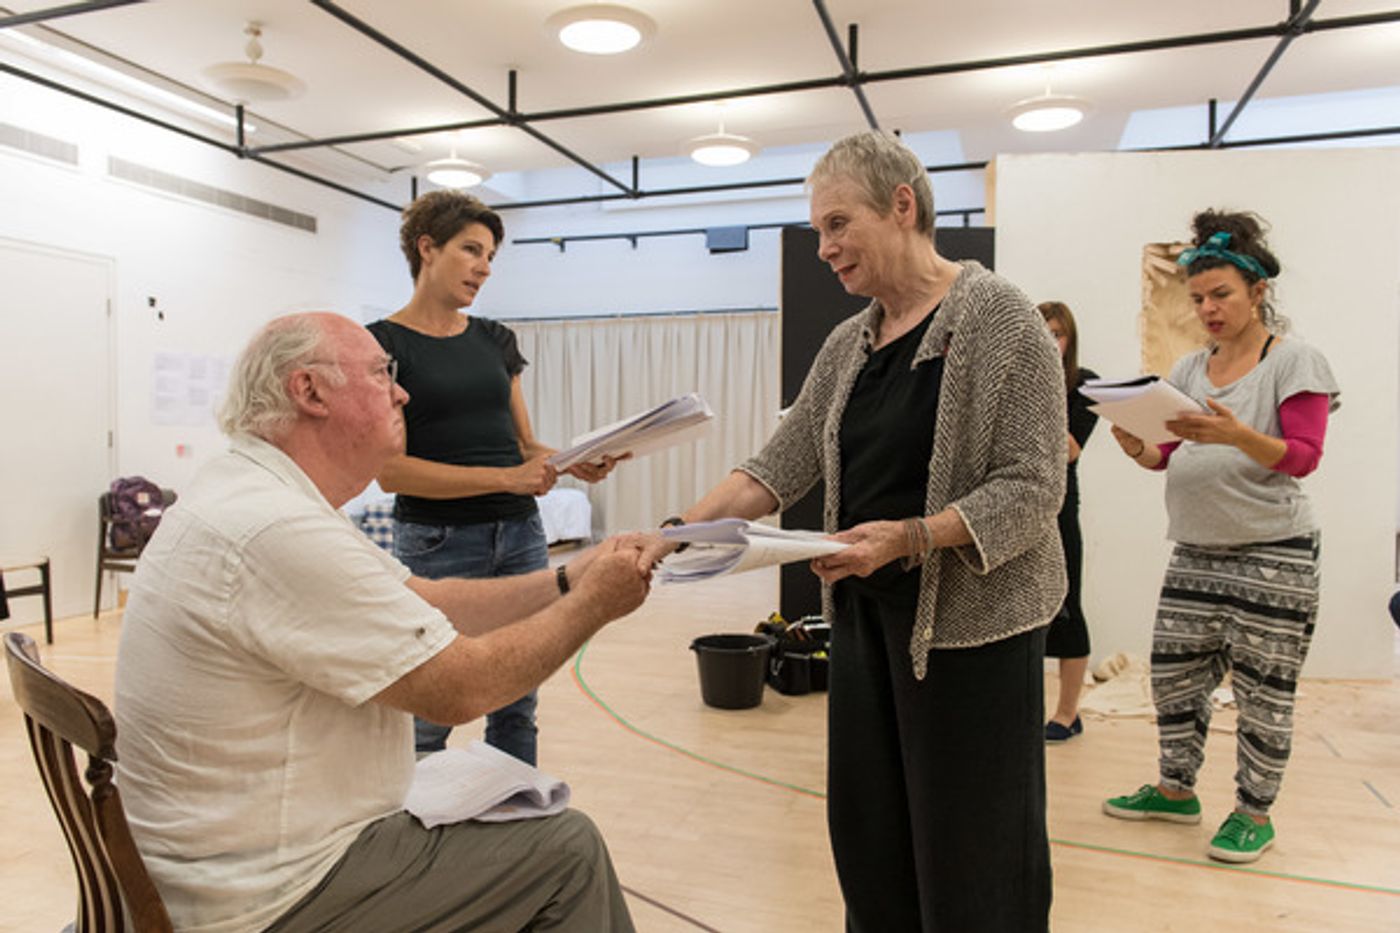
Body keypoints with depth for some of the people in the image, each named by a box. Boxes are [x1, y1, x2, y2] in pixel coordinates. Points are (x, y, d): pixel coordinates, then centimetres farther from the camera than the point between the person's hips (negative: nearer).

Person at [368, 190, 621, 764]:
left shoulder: (496, 340, 12)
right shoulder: (384, 344, -5)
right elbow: (390, 469, -13)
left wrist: (573, 463, -7)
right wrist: (506, 479, -19)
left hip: (519, 537, 5)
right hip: (437, 544, -5)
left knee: (516, 707, 12)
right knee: (427, 718, 4)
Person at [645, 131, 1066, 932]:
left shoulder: (1001, 319, -10)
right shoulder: (847, 344, 10)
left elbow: (1033, 488, -14)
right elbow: (780, 466, 7)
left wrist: (910, 536, -27)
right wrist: (681, 531, -6)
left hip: (970, 621, -6)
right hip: (866, 617, 6)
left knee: (971, 862, 4)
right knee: (869, 837, 13)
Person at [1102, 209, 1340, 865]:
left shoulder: (1295, 361, -3)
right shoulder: (1189, 369, 12)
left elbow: (1304, 456, -12)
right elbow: (1165, 456, 12)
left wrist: (1236, 434, -29)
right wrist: (1136, 447, -11)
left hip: (1272, 556, -5)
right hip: (1195, 551, 6)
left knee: (1262, 690, 2)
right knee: (1173, 676, 10)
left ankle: (1254, 812, 20)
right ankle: (1176, 789, 28)